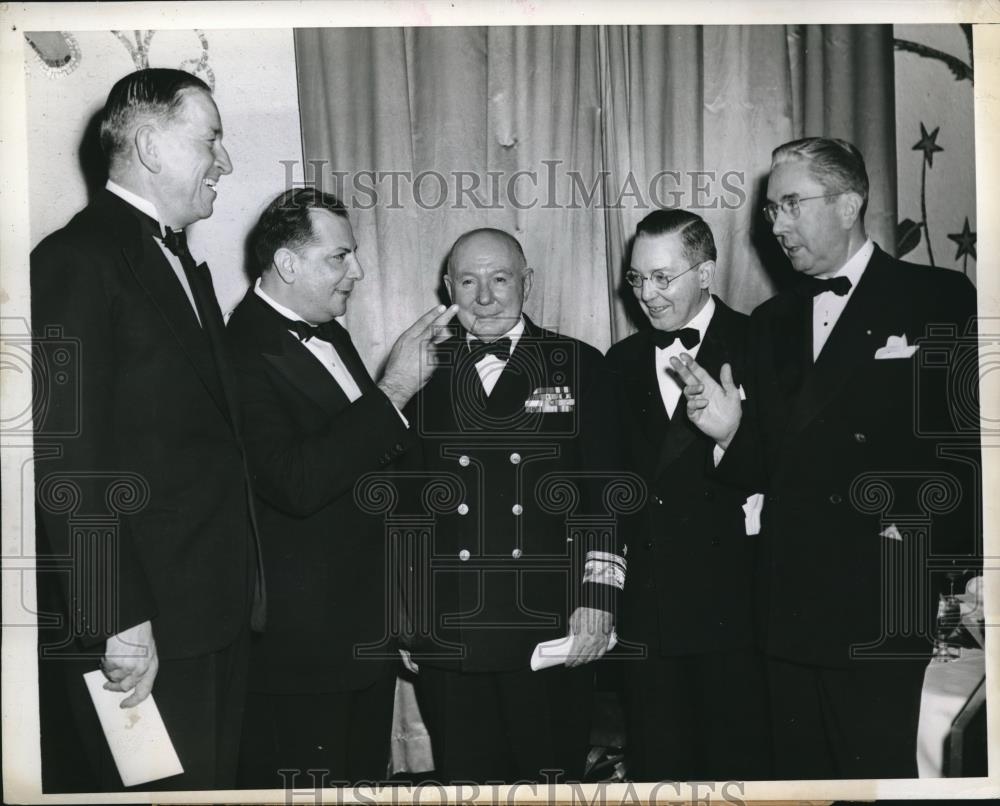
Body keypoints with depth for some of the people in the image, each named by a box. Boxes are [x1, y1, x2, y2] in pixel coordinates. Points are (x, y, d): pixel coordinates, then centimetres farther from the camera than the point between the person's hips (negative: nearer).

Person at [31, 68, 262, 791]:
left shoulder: (184, 263, 17)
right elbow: (70, 456, -18)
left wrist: (241, 588, 11)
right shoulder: (77, 260, -12)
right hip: (143, 631, -8)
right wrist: (117, 620, -19)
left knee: (215, 779, 16)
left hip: (214, 615, 9)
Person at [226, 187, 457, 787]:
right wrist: (392, 389, -24)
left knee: (368, 774, 19)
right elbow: (296, 484, -30)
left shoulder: (330, 333, 11)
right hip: (299, 645, -9)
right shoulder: (244, 354, -19)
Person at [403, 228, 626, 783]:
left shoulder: (579, 366, 4)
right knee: (464, 780, 10)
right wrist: (398, 616, 9)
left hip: (552, 631, -1)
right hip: (446, 638, 2)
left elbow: (605, 492, 1)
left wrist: (596, 599, -6)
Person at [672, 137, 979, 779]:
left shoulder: (938, 300, -2)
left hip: (878, 611, -5)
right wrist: (731, 431, -8)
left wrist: (924, 532, -15)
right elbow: (767, 467, 12)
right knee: (800, 773, 14)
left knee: (876, 771, 2)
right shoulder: (772, 321, 13)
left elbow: (970, 438, -7)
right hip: (789, 607, 5)